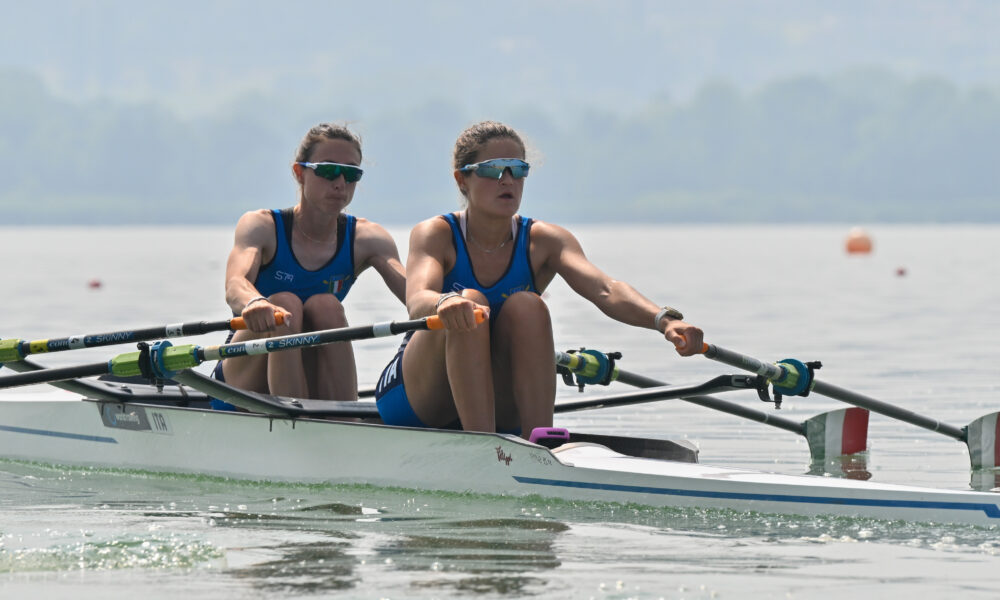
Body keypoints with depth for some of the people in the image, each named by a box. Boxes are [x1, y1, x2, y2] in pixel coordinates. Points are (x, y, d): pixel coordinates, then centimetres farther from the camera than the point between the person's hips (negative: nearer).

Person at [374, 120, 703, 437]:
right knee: (469, 304, -29)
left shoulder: (543, 241, -4)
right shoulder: (436, 235, -11)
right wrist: (444, 303, -58)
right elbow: (417, 302, -32)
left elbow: (605, 289, -23)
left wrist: (664, 320, -44)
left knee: (526, 307, -24)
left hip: (500, 411, 2)